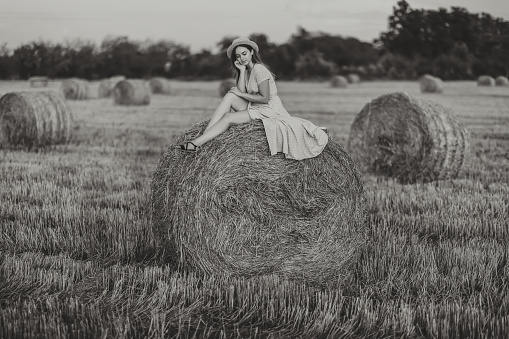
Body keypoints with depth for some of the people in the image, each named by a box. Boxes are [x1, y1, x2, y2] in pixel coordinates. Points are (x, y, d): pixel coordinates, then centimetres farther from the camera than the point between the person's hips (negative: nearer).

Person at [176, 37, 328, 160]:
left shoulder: (259, 70, -14)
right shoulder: (247, 70, 13)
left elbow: (264, 98, -20)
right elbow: (241, 92, -2)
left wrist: (240, 93, -13)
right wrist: (242, 71, -5)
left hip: (269, 110, -8)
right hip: (253, 108, 8)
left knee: (228, 118, -21)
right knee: (230, 95, -13)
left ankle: (196, 144, -27)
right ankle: (203, 135, -21)